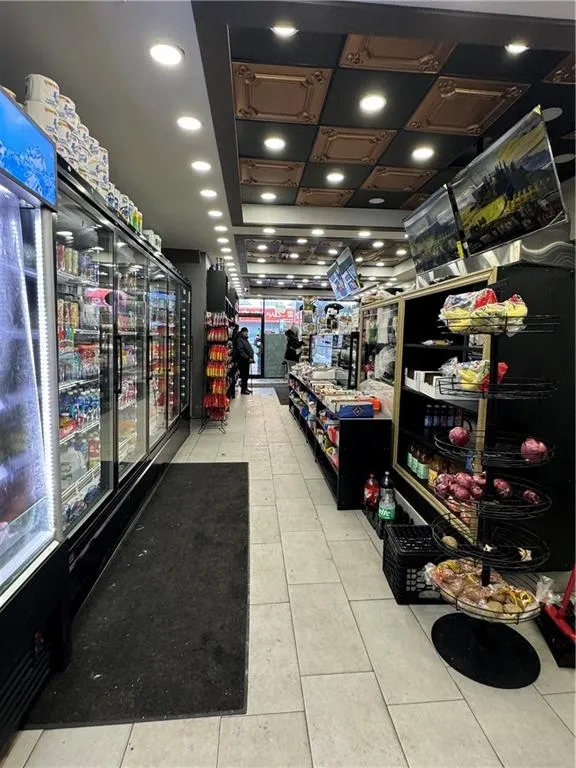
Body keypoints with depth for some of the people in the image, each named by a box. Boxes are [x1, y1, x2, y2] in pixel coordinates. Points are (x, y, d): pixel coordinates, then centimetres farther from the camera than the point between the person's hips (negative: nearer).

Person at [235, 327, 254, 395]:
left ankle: (245, 388, 22)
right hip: (242, 360, -10)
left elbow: (249, 350, 23)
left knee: (246, 375, 13)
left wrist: (251, 358, 10)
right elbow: (240, 351, -20)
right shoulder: (239, 340, -11)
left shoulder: (245, 340, 19)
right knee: (244, 375, -7)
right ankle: (243, 389, -1)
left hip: (247, 360, 10)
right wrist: (248, 358, -21)